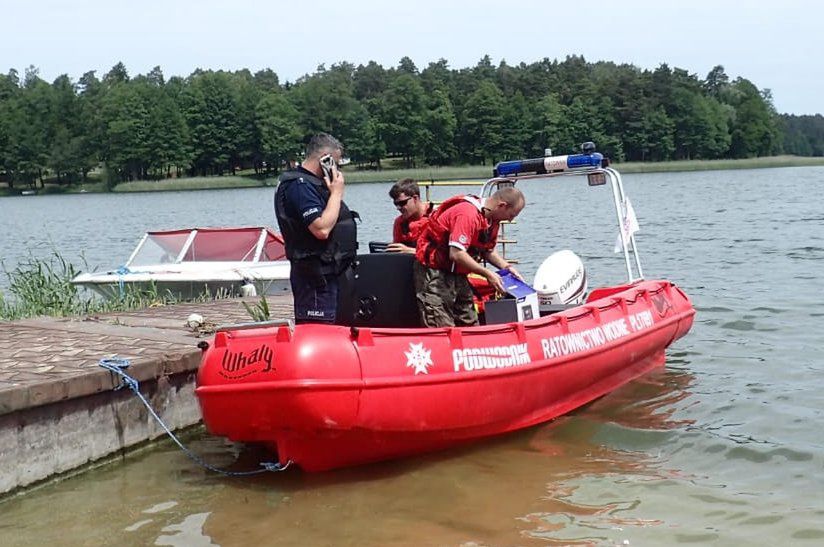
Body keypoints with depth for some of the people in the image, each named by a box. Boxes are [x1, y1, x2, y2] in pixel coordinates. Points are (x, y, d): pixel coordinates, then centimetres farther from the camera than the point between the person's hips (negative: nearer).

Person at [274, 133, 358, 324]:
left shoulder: (310, 183, 16)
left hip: (330, 271, 11)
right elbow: (322, 229, -26)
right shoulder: (299, 185, -16)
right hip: (316, 275, -11)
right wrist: (336, 193, -17)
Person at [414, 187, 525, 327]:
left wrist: (506, 267, 1)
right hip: (434, 272, -10)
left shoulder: (492, 219, 5)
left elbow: (488, 250, 18)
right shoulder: (468, 214, -25)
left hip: (457, 273, 10)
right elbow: (456, 254, -31)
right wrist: (487, 274, -23)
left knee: (471, 325, 7)